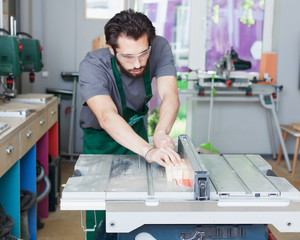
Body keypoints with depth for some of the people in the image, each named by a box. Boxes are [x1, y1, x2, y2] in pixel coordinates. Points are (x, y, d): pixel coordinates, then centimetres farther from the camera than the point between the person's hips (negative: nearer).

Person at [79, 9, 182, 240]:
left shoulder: (159, 48, -26)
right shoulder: (92, 66, -35)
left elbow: (170, 95, -36)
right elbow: (106, 116, -50)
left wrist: (161, 132, -57)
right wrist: (148, 151, -65)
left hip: (136, 128, 3)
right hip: (101, 138, -3)